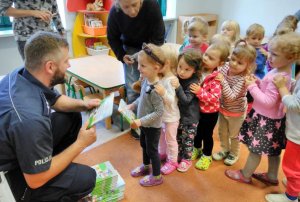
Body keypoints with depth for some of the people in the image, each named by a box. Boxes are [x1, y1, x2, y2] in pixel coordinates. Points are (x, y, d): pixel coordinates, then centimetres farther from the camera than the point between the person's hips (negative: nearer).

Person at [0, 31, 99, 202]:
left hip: (15, 143, 8)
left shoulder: (23, 74, -15)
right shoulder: (30, 119, -41)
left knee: (72, 117, 5)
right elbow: (36, 180, -27)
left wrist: (83, 104, -10)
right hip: (14, 173, -8)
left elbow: (54, 100, 8)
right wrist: (80, 144, -21)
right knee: (87, 177, -11)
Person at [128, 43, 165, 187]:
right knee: (144, 145, 27)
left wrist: (141, 121, -29)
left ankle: (156, 177, 34)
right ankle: (145, 166, 53)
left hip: (152, 126, -8)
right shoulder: (146, 80, -7)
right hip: (145, 124, 8)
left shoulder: (155, 89, -32)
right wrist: (132, 106, 3)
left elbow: (159, 112, -29)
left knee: (152, 150, 11)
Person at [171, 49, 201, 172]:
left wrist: (178, 87, -42)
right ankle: (178, 156, 43)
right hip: (178, 115, 6)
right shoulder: (177, 77, -6)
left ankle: (186, 160, 34)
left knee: (187, 140, 12)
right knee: (178, 138, 21)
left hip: (190, 118, -6)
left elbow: (186, 100, -31)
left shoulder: (193, 83, -25)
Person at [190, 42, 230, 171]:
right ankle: (196, 149, 48)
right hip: (197, 109, 5)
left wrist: (200, 92, -34)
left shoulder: (216, 78, -24)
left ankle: (206, 156, 35)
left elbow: (215, 97, -29)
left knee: (207, 134, 13)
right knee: (197, 131, 24)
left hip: (210, 112, -5)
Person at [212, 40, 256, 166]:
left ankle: (234, 154, 42)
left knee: (234, 135, 17)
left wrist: (223, 81, -41)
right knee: (222, 132, 22)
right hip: (223, 108, 6)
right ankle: (224, 150, 47)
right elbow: (217, 80, 7)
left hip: (236, 112, -6)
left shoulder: (242, 79, -31)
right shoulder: (226, 67, -13)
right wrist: (215, 77, -14)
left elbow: (231, 96, -37)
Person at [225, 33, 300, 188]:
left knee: (255, 148, 9)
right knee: (273, 150, 22)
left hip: (265, 119, -10)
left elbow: (268, 101, -28)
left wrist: (252, 87, -23)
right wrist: (257, 82, -1)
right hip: (273, 118, 10)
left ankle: (245, 175, 28)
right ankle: (272, 176, 40)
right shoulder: (280, 72, 2)